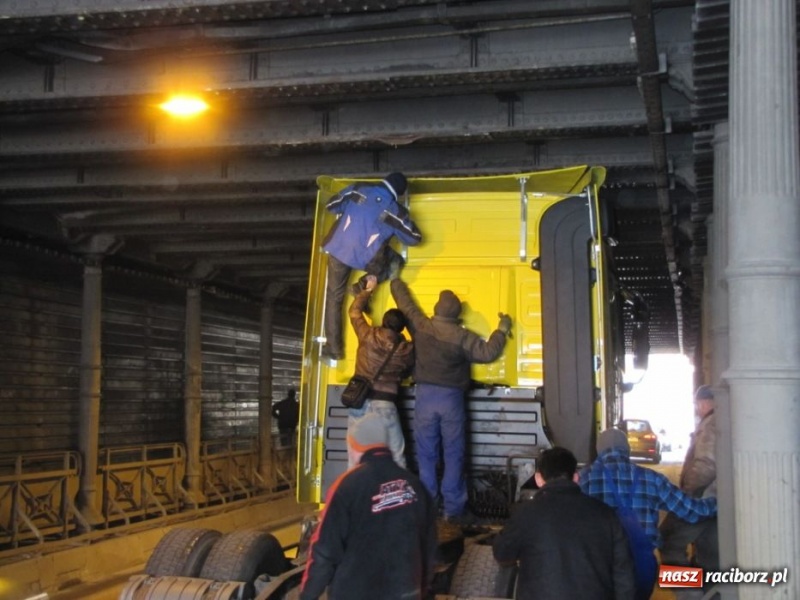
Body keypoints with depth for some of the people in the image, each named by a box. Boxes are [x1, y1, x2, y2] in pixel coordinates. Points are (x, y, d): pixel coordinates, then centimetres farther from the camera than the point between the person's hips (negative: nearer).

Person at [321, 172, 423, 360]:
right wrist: (405, 221, 30)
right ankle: (366, 285, 5)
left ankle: (333, 347, 10)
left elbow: (332, 205, 11)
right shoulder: (396, 210, 2)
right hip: (366, 258, -2)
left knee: (334, 296, 15)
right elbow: (414, 238, 12)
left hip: (339, 248, 2)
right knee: (395, 262, 24)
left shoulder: (359, 188, 4)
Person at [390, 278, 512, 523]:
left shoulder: (420, 326, -2)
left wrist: (396, 282, 32)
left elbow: (404, 301, 13)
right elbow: (487, 352, -9)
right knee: (453, 456, 5)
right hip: (451, 398, -2)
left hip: (425, 396, 2)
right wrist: (502, 329, 5)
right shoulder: (462, 336, -9)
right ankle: (454, 510, 6)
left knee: (426, 455, 8)